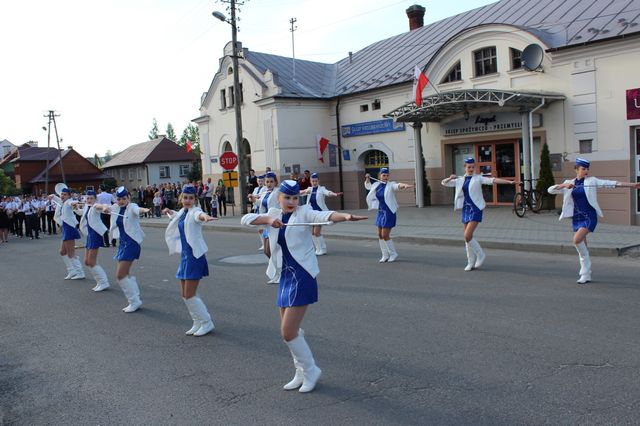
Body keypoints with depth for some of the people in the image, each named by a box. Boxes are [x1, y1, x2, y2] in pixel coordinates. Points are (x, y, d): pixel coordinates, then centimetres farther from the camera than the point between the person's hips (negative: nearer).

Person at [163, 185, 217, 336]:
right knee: (184, 294, 13)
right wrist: (169, 212, 24)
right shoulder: (183, 211, 11)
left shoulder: (194, 211, -14)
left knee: (190, 295, -6)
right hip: (185, 256, 9)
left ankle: (207, 323, 10)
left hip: (195, 256, -9)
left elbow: (199, 214, -43)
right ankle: (198, 323, 26)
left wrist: (205, 216, -63)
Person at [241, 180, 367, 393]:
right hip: (285, 276, 7)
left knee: (288, 332, -8)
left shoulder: (303, 212, -7)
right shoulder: (273, 214, 9)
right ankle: (302, 373, 35)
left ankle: (310, 370, 15)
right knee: (289, 331, 16)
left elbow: (324, 215, -27)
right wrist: (268, 219, -23)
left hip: (302, 276, -7)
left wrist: (346, 216, -48)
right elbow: (245, 219, -4)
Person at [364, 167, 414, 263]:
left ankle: (393, 254, 14)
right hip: (380, 212, 7)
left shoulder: (391, 185, -12)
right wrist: (367, 178, 8)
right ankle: (385, 255, 25)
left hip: (389, 212, -7)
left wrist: (405, 185, -55)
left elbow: (398, 185, -34)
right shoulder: (377, 185, 6)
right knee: (380, 235, 12)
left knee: (385, 235, -6)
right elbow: (367, 186, 26)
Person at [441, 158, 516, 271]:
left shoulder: (478, 178, -4)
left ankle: (480, 255, 7)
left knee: (467, 236, -15)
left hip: (475, 209, -5)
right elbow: (444, 183, 14)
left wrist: (509, 182, -28)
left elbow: (493, 180, -16)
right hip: (466, 209, 5)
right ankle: (471, 262, 20)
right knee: (467, 237, 8)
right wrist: (450, 178, -7)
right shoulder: (460, 180, 10)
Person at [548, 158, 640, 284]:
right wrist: (564, 185, -18)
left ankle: (584, 273, -2)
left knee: (577, 240, -21)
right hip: (577, 217, 4)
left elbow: (611, 183, -6)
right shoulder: (569, 183, 7)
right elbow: (550, 190, -1)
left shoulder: (592, 181, 1)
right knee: (582, 246, 8)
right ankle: (586, 275, 19)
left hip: (589, 216, -4)